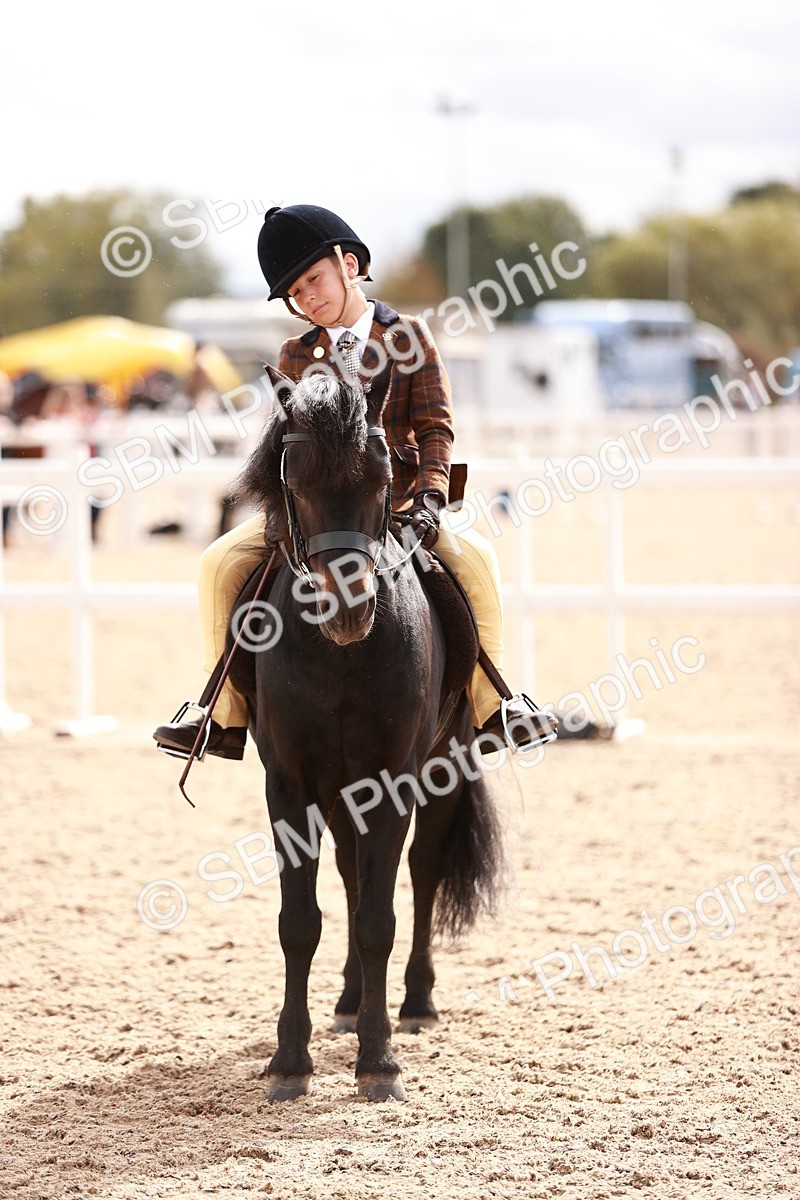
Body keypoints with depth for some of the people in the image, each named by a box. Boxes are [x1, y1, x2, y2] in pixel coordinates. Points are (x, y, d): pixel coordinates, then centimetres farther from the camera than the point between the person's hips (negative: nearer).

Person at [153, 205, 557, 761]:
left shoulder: (407, 336, 3)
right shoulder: (296, 357, 9)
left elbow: (435, 427, -3)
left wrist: (430, 495, -19)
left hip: (396, 501, -2)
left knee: (474, 557, -28)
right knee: (222, 562, -18)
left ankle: (491, 701, -13)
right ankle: (226, 716, -10)